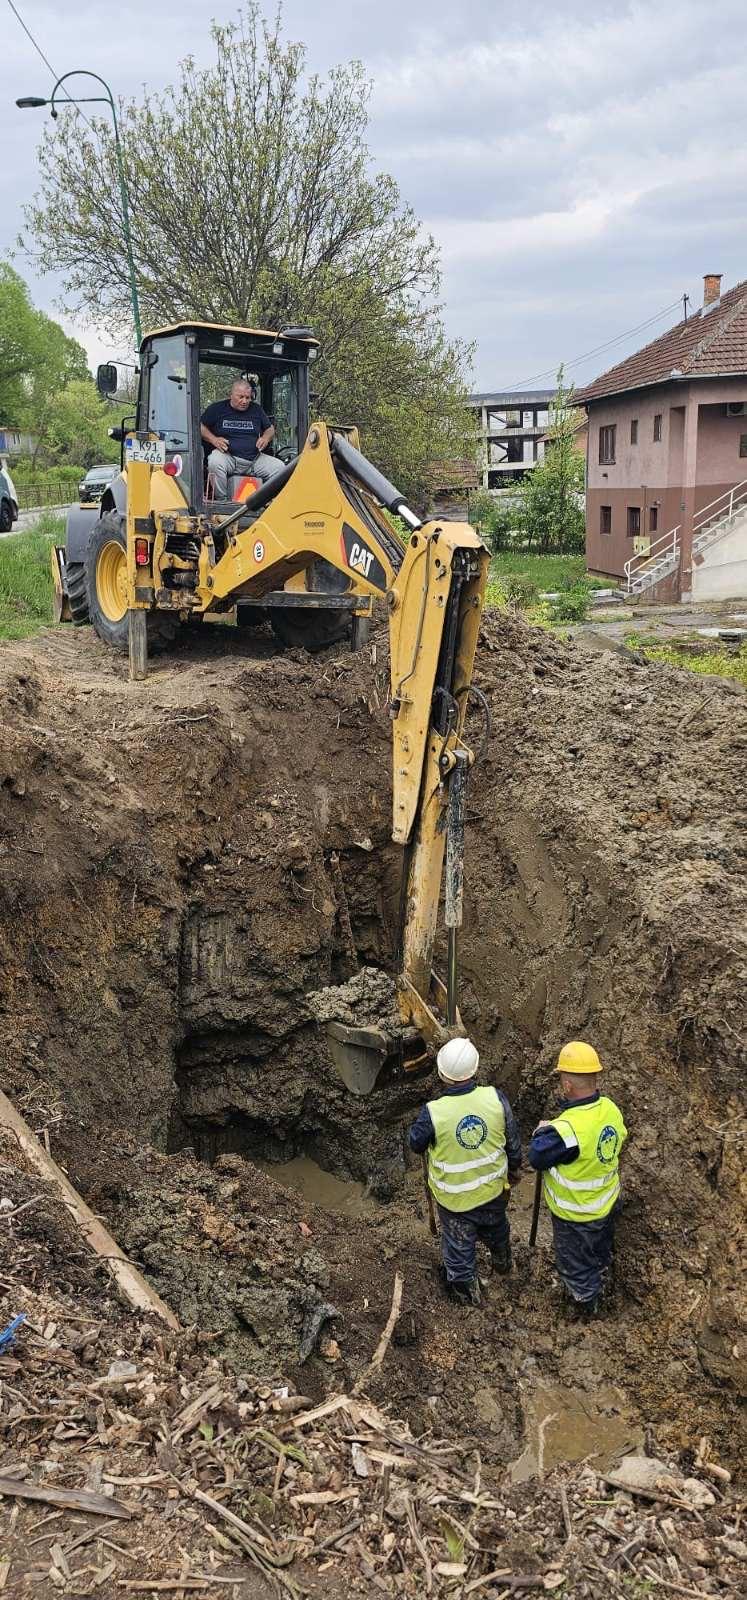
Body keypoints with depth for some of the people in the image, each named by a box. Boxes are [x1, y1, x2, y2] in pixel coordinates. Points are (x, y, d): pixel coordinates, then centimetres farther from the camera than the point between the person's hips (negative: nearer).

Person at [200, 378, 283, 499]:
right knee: (215, 462, -38)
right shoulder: (217, 408, 6)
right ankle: (222, 501, -23)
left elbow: (270, 429, 25)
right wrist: (214, 440, -7)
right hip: (227, 456, -3)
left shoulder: (256, 409, 16)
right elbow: (200, 426, 11)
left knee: (279, 467, -17)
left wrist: (266, 438, 1)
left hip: (254, 459, 3)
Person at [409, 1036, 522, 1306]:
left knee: (459, 1243, 23)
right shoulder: (496, 1098, -25)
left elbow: (416, 1144, -11)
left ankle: (466, 1290, 44)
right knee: (495, 1227, 33)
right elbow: (513, 1141, -8)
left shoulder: (433, 1113, -32)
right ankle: (502, 1261, 61)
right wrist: (513, 1167, 12)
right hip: (494, 1187, 3)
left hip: (454, 1196, -3)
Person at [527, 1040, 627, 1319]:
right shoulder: (610, 1109, -17)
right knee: (600, 1250, 34)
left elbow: (536, 1158, -26)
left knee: (575, 1259, 22)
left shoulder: (568, 1129, -40)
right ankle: (596, 1283, 60)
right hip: (608, 1201, 7)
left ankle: (585, 1303, 46)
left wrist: (541, 1132, -6)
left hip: (576, 1213, -7)